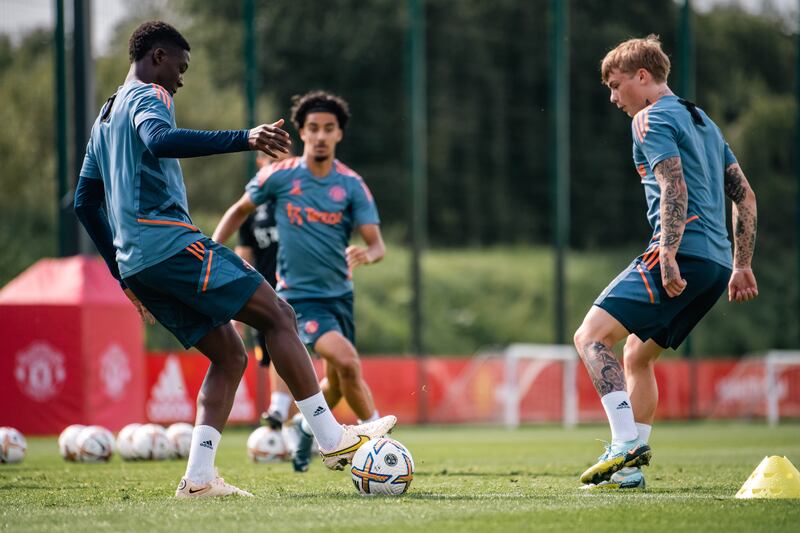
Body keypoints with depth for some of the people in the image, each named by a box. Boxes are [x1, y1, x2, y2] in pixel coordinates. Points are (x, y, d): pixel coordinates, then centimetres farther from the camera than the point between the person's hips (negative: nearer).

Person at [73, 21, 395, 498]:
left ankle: (199, 477, -6)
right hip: (168, 240, -9)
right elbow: (159, 140, -26)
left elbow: (85, 202, 30)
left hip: (134, 262, 9)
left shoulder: (106, 118, 27)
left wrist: (124, 272, 33)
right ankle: (333, 439, -13)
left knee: (230, 357, 8)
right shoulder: (148, 96, -2)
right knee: (277, 314, -8)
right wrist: (244, 139, -35)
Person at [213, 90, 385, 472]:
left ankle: (307, 427, 46)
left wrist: (366, 254, -31)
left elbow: (377, 244, -8)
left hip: (340, 293, 4)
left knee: (338, 382, 14)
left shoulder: (351, 185, -5)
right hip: (299, 295, -4)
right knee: (347, 362, -25)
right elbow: (240, 210, 10)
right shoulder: (279, 176, -8)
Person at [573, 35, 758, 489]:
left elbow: (674, 188, -18)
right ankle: (630, 469, 16)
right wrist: (742, 266, 24)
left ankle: (628, 444, -28)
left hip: (683, 253, -10)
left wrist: (668, 255, -25)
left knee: (592, 335, -14)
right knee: (637, 356, 20)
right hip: (716, 262, 10)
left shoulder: (653, 119, -2)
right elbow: (745, 196, 25)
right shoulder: (702, 121, 26)